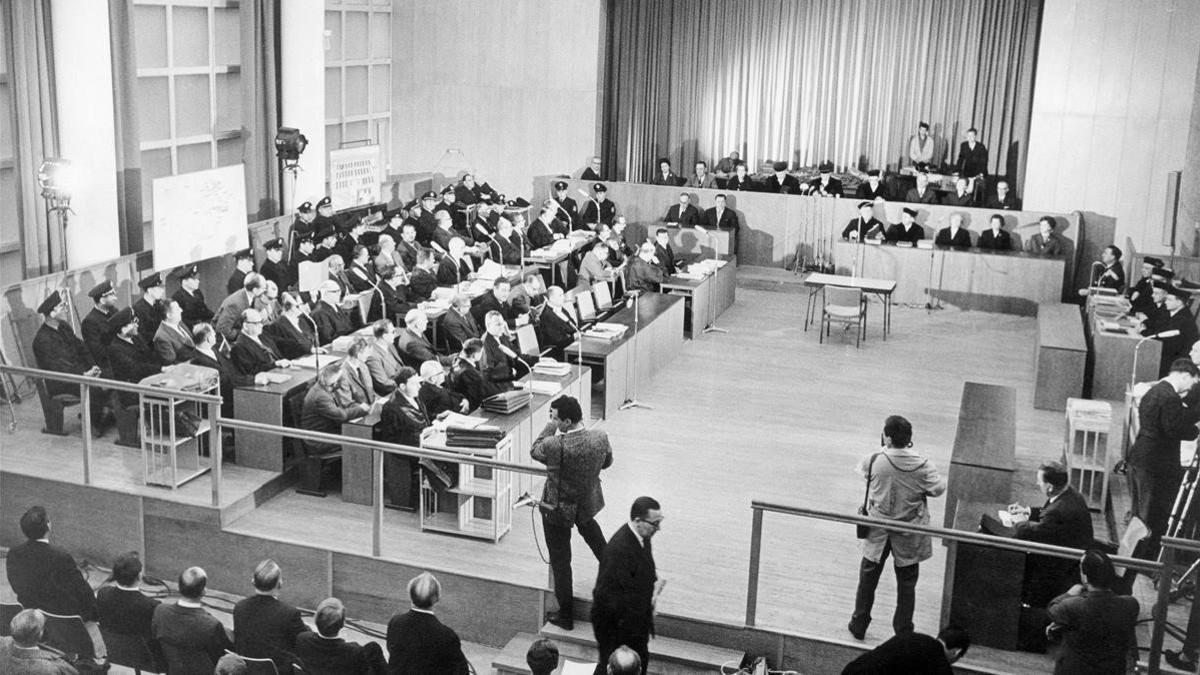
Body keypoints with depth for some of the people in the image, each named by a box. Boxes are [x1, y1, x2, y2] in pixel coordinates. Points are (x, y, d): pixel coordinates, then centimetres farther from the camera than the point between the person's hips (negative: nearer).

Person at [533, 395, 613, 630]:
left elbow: (535, 451, -9)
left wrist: (550, 426, -7)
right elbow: (607, 462, 3)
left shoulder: (554, 445, -32)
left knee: (560, 562, 13)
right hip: (589, 503, 4)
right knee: (587, 524, 40)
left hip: (558, 510, -4)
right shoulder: (600, 438, -18)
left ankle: (566, 616, 25)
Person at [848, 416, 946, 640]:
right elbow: (938, 489, -8)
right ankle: (904, 632, 24)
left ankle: (859, 625, 29)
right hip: (909, 536, 0)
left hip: (878, 532, 0)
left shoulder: (874, 460, -20)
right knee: (906, 582, 16)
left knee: (868, 577, 18)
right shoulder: (922, 466, -20)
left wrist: (886, 449, 7)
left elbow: (861, 470, 1)